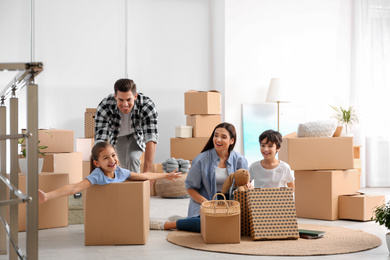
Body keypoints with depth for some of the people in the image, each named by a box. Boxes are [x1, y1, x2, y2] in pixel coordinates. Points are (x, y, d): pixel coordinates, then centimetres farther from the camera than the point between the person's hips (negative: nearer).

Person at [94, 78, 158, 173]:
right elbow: (100, 141, -43)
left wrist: (146, 173, -53)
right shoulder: (104, 107, -38)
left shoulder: (147, 106, -41)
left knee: (132, 158, -27)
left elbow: (151, 140, -45)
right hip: (118, 135, 2)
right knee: (125, 165, 14)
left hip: (139, 134, -2)